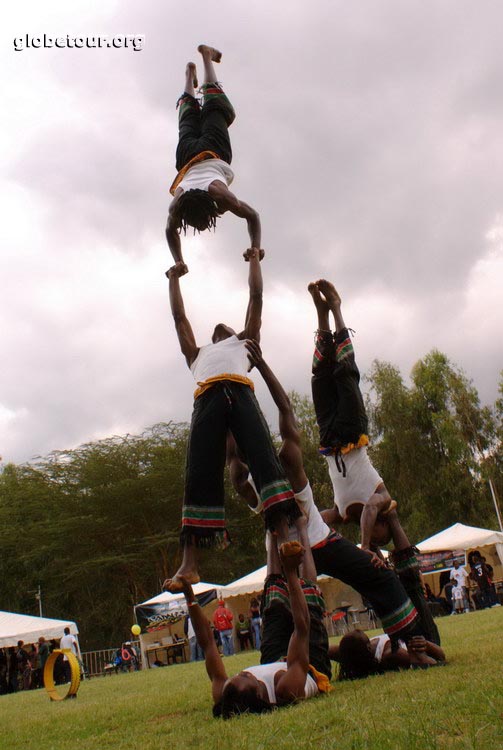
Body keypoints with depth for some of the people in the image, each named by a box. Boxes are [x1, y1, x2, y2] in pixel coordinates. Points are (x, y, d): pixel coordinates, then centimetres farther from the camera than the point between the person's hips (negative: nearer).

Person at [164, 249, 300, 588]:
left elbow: (256, 297, 41)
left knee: (264, 455, -23)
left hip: (240, 393, -1)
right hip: (207, 399, 1)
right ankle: (190, 560, -23)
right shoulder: (198, 353, 44)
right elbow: (179, 317, 48)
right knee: (199, 474, -14)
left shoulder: (245, 342, 40)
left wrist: (255, 260, 49)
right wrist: (174, 279, 59)